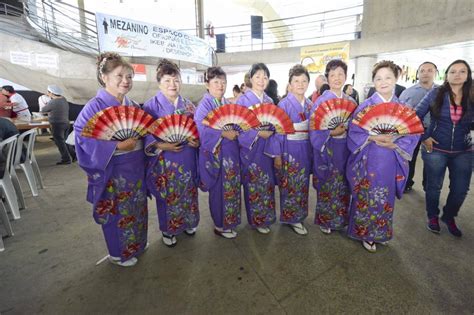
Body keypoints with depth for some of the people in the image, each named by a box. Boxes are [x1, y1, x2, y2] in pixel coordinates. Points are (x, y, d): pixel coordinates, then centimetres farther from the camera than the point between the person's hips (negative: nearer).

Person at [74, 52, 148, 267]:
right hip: (113, 170, -6)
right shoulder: (95, 107, -14)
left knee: (138, 207, 19)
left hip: (136, 167, 7)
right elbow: (83, 138, -21)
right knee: (118, 212, 9)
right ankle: (119, 253, 31)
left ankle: (137, 242, 41)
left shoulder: (132, 105, 6)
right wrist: (117, 146, -26)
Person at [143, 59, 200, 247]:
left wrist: (197, 141, -9)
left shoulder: (188, 105, 7)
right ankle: (168, 230, 31)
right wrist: (161, 145, -23)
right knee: (168, 197, 9)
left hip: (187, 160, 4)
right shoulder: (151, 106, -6)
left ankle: (188, 223, 39)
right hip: (165, 162, -3)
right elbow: (145, 136, -9)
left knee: (188, 193, 15)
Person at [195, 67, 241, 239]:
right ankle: (220, 225, 22)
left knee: (231, 187, 15)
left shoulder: (228, 104, 12)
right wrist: (223, 133, -25)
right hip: (216, 152, -7)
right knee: (219, 188, 4)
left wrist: (235, 132, -4)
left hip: (231, 151, 7)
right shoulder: (204, 104, -9)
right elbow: (201, 128, -22)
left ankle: (229, 221, 33)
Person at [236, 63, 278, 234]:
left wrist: (270, 133, -3)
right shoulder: (243, 100, -9)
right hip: (251, 148, -6)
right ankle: (257, 219, 22)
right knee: (254, 184, 4)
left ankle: (265, 216, 32)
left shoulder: (269, 101, 10)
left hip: (267, 148, 6)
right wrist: (258, 133, -21)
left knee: (267, 183, 14)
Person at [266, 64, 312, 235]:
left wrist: (312, 151, 11)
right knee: (290, 186, 5)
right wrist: (277, 155, -14)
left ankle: (298, 216, 33)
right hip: (289, 150, -6)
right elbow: (278, 131, -12)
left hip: (305, 150, 6)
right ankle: (291, 217, 23)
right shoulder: (284, 104, -11)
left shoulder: (309, 105, 7)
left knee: (302, 186, 16)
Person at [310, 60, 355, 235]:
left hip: (345, 148, 5)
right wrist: (332, 132, -24)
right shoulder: (321, 101, -8)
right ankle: (325, 220, 23)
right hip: (327, 149, -5)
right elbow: (314, 128, -13)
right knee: (327, 186, 3)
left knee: (344, 185, 12)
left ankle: (341, 218, 31)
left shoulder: (350, 101, 9)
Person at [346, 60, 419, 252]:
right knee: (367, 197, 6)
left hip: (391, 161, 3)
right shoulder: (365, 105, -5)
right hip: (369, 160, -3)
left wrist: (394, 144, -16)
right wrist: (373, 137, -22)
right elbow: (354, 132, -8)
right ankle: (366, 234, 26)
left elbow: (413, 134, 1)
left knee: (386, 198, 16)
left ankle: (381, 232, 37)